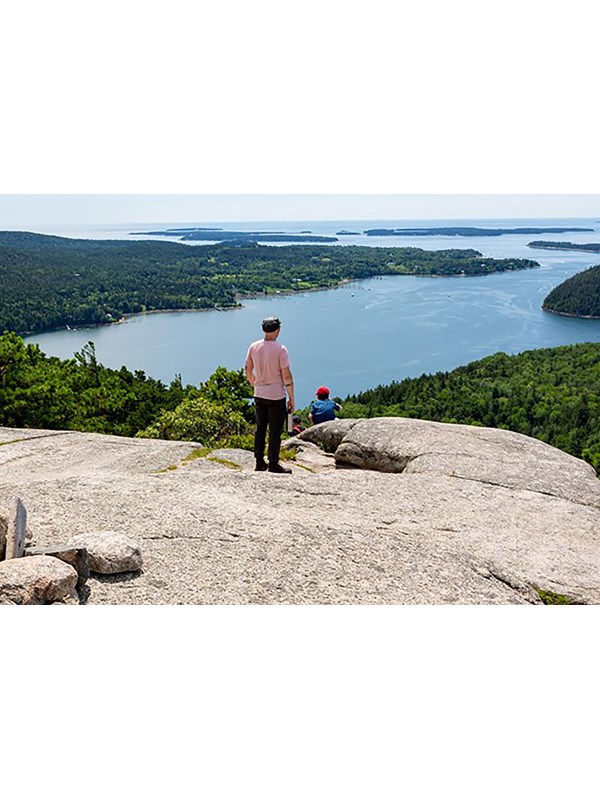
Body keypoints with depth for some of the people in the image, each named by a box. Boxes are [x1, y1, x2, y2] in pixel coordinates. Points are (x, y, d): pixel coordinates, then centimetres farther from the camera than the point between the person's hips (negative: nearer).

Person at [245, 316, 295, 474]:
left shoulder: (254, 347, 1)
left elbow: (248, 370, 9)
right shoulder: (280, 349, -15)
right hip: (276, 396, -5)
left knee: (260, 429, 14)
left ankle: (259, 462, 21)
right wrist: (291, 398, -7)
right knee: (275, 431, 4)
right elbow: (286, 375, -15)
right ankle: (273, 465, 10)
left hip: (259, 395, 5)